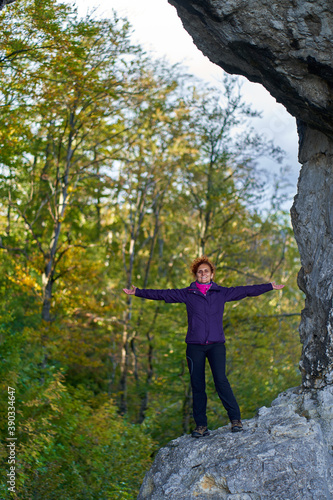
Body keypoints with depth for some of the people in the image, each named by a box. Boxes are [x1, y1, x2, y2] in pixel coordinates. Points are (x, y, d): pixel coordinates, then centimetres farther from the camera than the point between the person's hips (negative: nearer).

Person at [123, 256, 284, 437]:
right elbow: (160, 294, 10)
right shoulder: (187, 294, 8)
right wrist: (137, 292, 8)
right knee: (197, 385, 2)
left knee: (221, 380, -15)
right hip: (195, 345, 1)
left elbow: (247, 291, 14)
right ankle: (201, 426, 9)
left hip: (216, 344, -1)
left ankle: (235, 419, -5)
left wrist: (270, 286, 13)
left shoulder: (222, 292, 9)